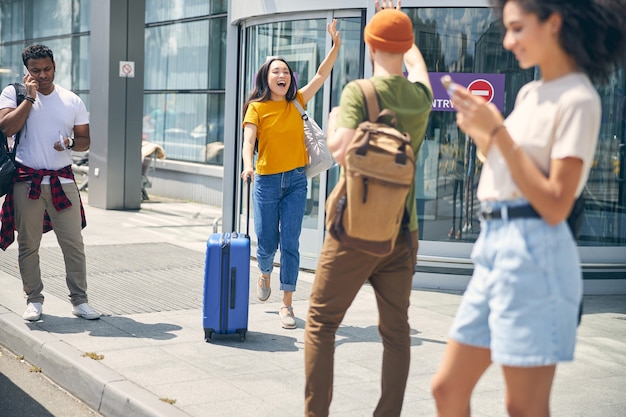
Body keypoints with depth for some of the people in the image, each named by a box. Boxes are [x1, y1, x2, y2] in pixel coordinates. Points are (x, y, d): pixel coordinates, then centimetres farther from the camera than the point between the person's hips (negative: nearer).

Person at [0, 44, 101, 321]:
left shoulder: (72, 101, 7)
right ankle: (34, 299, 18)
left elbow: (85, 141, 11)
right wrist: (30, 97, -11)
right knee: (28, 244, 5)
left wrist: (71, 143, -11)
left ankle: (79, 300, 8)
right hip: (26, 181, -1)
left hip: (62, 180, 1)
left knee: (73, 242, -1)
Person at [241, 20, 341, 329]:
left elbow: (322, 75, 1)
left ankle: (287, 304, 3)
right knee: (266, 243, 5)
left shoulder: (296, 102, 6)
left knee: (290, 243, -3)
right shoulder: (257, 107, -2)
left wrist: (336, 45, -11)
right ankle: (265, 275, 40)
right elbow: (248, 140, -13)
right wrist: (247, 165, -32)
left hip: (296, 181, 2)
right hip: (266, 181, -1)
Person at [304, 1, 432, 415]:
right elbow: (416, 61, 26)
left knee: (321, 322, 7)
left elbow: (343, 153, -21)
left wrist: (332, 122, 0)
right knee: (396, 329, 10)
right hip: (402, 231, 4)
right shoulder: (420, 95, 4)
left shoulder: (359, 92, -11)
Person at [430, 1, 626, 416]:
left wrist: (497, 130, -18)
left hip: (534, 249, -8)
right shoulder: (529, 94, 15)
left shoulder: (577, 99, -10)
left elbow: (555, 206, -18)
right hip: (493, 243, 8)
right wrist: (477, 131, 6)